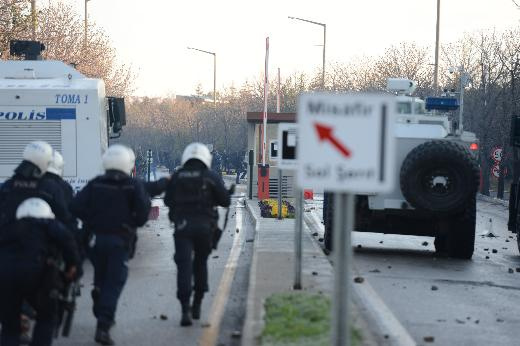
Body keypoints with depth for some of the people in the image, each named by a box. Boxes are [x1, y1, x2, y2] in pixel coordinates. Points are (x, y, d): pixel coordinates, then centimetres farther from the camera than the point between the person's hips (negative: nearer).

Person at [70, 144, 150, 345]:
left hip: (96, 239, 4)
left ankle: (103, 317, 35)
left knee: (100, 280, 21)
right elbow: (143, 211, -14)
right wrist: (133, 224, 5)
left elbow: (76, 207, -6)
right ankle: (103, 327, -15)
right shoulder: (134, 186, -5)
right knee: (114, 284, -4)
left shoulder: (95, 185, 2)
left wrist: (91, 222, 7)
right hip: (120, 241, -3)